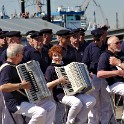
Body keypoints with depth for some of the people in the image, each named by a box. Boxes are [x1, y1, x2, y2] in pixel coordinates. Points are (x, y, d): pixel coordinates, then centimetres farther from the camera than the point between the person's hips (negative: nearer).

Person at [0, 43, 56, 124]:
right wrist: (20, 85, -36)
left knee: (51, 105, 6)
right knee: (41, 112, -30)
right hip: (16, 104, -11)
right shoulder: (7, 68, -16)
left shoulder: (14, 67, 18)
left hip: (26, 99, 11)